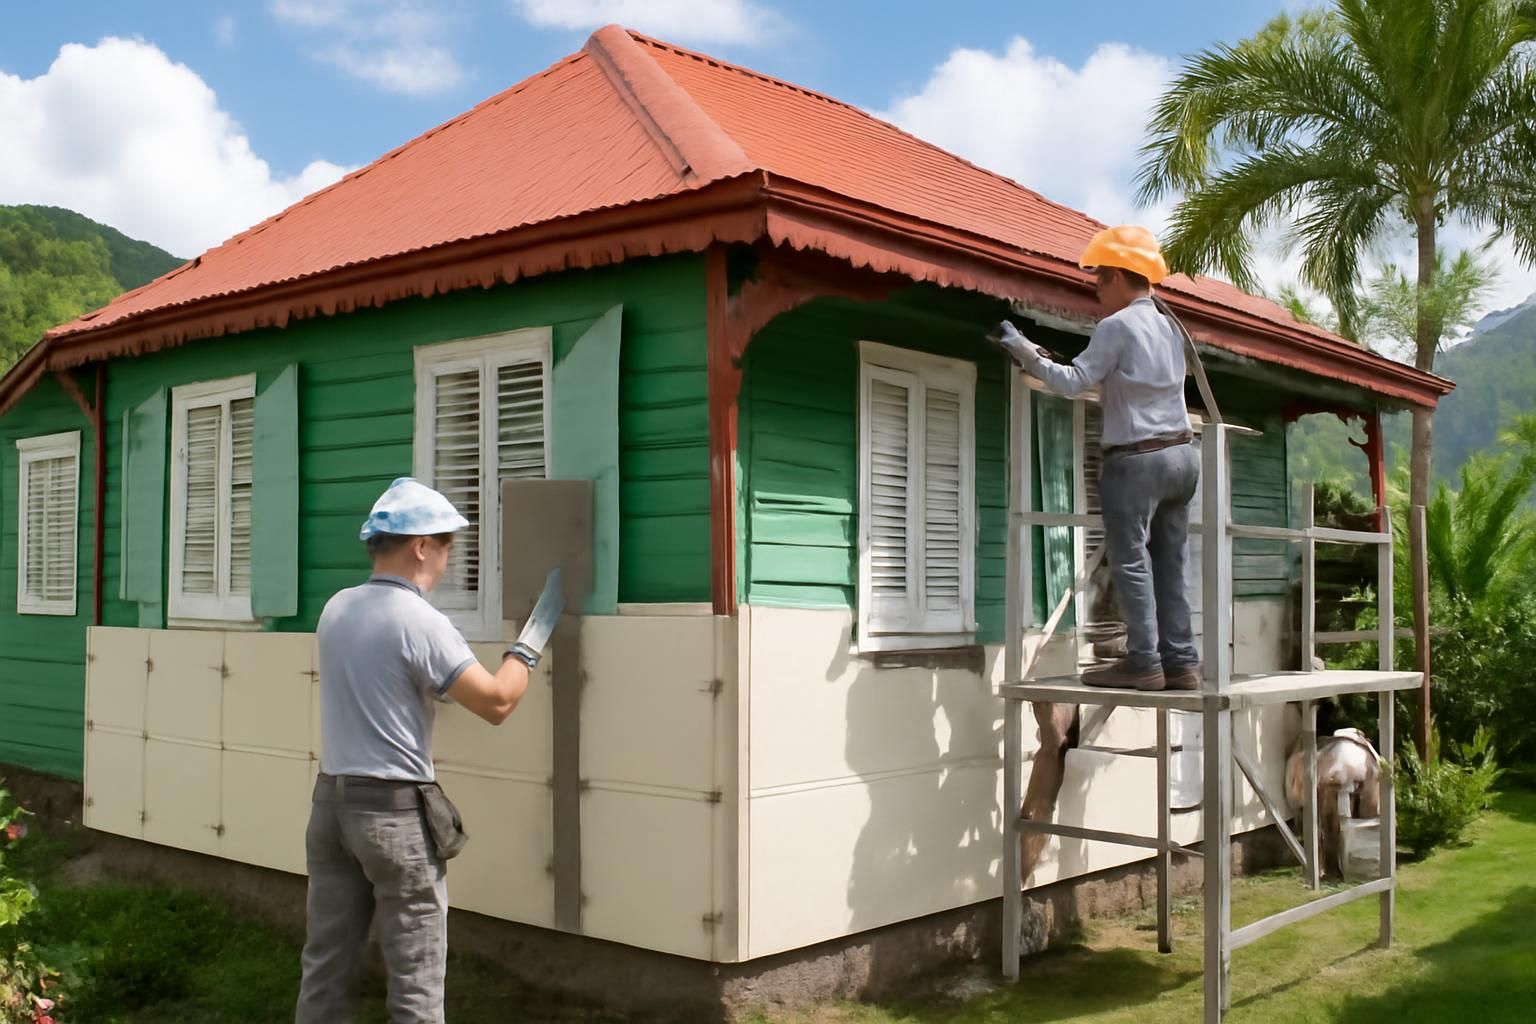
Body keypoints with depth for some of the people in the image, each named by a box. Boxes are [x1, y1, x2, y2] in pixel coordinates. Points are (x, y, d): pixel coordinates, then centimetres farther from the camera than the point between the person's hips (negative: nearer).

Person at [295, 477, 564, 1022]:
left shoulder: (336, 610, 6)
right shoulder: (421, 621, -15)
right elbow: (496, 702, -15)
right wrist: (531, 639, -2)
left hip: (331, 799, 7)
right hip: (396, 810, -7)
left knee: (326, 966, 13)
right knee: (415, 980, 2)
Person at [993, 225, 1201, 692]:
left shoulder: (1117, 326, -11)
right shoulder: (1169, 327, 16)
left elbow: (1074, 383, -15)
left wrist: (1025, 352, -6)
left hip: (1138, 459, -8)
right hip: (1181, 454, 8)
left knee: (1131, 561, -4)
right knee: (1169, 565, 9)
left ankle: (1143, 662, -5)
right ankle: (1181, 661, 9)